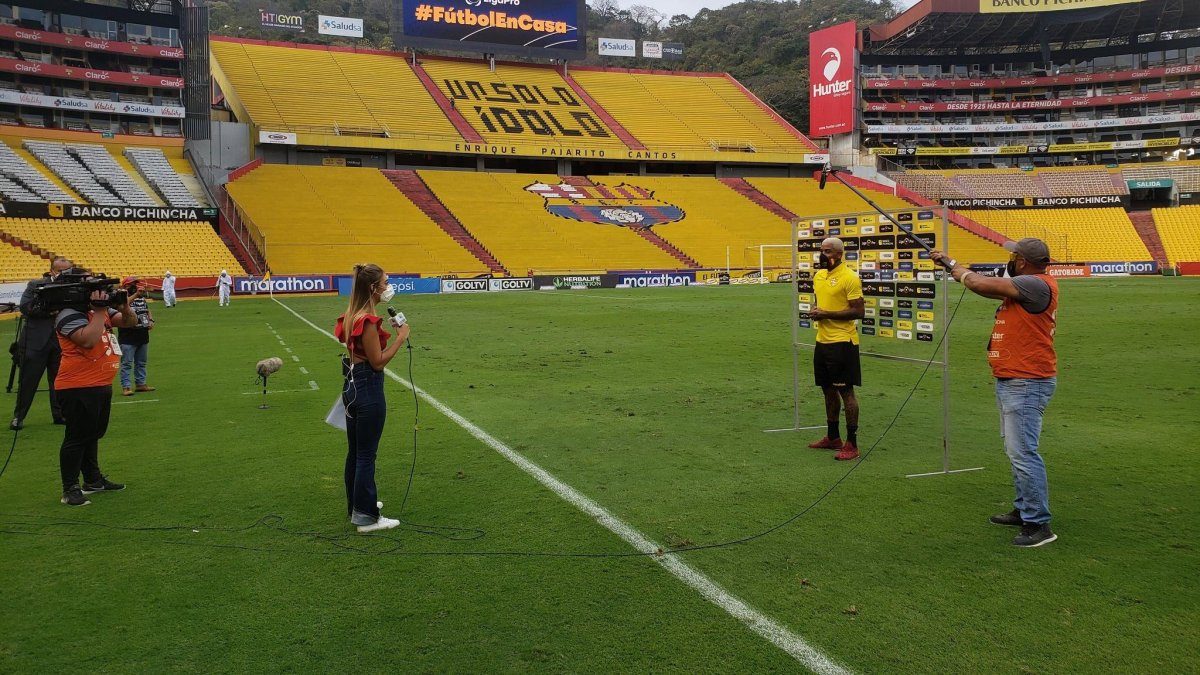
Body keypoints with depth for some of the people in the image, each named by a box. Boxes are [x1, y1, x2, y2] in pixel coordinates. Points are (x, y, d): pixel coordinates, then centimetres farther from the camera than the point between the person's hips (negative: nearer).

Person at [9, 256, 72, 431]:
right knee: (28, 380, 5)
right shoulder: (35, 285, 2)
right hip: (36, 341, -2)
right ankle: (18, 416, 16)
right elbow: (25, 307, -9)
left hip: (62, 342, 2)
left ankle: (60, 414, 18)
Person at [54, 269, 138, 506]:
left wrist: (123, 305, -5)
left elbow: (130, 322, 14)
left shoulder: (99, 308, 11)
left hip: (102, 384, 9)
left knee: (93, 435, 19)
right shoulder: (69, 315, -15)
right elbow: (89, 339, -31)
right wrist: (99, 310, -24)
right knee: (77, 437, -4)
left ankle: (93, 480, 31)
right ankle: (70, 489, 4)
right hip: (78, 388, -9)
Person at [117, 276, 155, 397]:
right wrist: (136, 294, -41)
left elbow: (148, 310, 23)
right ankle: (126, 387, -1)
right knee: (127, 363, -3)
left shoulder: (142, 298, 12)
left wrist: (151, 320, 3)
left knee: (141, 362, 15)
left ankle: (140, 383, 25)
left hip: (143, 336, 7)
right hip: (128, 338, -7)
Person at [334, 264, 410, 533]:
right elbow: (378, 361, -18)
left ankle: (357, 504, 35)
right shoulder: (368, 321, -21)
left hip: (352, 386, 10)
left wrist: (391, 334, 11)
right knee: (366, 455, 0)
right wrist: (400, 338, -11)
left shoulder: (351, 316, 7)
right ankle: (366, 517, 9)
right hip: (368, 389, -10)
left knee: (355, 452, 20)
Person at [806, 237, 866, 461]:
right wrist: (814, 310, 2)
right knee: (828, 390, 16)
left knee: (845, 391, -4)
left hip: (842, 342, -8)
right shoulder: (818, 275, 12)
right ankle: (832, 437, 29)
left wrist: (826, 314, -18)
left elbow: (859, 311, -16)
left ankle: (851, 445, 3)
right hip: (822, 341, 8)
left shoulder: (849, 277, -13)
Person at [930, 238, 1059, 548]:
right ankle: (1023, 510, 30)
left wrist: (957, 269, -2)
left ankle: (1039, 524, -6)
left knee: (1023, 452, -11)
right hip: (1010, 382, 11)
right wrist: (950, 263, 21)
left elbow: (981, 284, -21)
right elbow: (986, 284, 21)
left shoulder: (1037, 285, -19)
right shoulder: (1022, 285, 12)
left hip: (1026, 384, -11)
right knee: (1016, 450, 19)